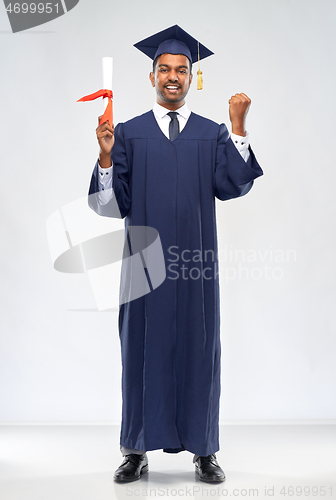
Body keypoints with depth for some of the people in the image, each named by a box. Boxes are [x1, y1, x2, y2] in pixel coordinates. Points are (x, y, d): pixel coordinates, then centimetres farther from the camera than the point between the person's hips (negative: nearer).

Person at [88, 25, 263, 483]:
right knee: (143, 348, 4)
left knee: (198, 349, 4)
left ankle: (203, 450, 16)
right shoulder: (129, 133, 7)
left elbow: (231, 186, -6)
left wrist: (239, 128, -12)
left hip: (195, 258, 1)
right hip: (146, 258, 0)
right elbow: (112, 204, 1)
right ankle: (138, 451, 16)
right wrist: (106, 156, -14)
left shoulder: (213, 134, 10)